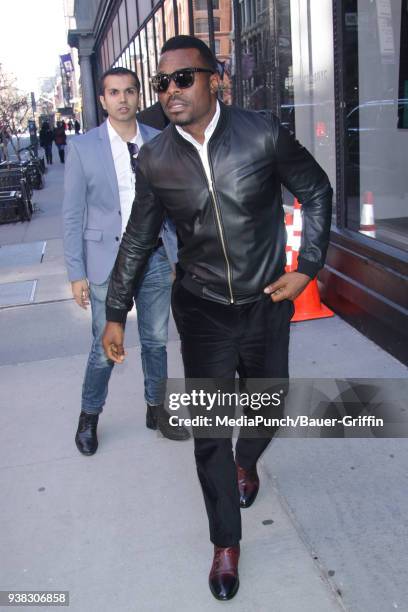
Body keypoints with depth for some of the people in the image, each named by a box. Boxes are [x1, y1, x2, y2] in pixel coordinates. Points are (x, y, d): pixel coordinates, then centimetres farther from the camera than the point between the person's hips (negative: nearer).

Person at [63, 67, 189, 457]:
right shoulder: (82, 147, -3)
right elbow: (72, 215, -2)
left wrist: (178, 257, 5)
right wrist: (77, 273, -5)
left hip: (155, 258, 2)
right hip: (108, 261, -2)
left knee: (156, 341, 13)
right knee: (106, 348, 4)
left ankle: (156, 410, 31)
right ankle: (89, 416, 27)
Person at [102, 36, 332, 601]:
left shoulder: (263, 133, -13)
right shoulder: (155, 159, -7)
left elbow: (316, 190, 0)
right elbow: (138, 239, 4)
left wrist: (308, 268, -6)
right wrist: (115, 312, 7)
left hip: (266, 304, 0)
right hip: (202, 311, 0)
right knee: (209, 429, 3)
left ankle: (246, 462, 55)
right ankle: (226, 542, 24)